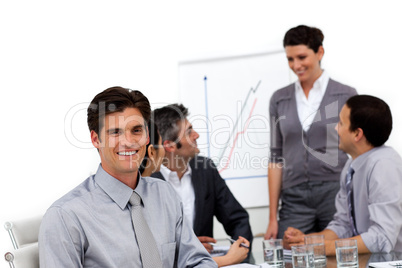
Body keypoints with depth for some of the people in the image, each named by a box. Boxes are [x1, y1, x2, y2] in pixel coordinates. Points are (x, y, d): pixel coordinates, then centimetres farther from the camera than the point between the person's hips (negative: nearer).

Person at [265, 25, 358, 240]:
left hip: (336, 195, -2)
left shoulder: (346, 96, 3)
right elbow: (276, 158, 11)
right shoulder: (279, 99, 10)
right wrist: (272, 217, 8)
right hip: (294, 201, 2)